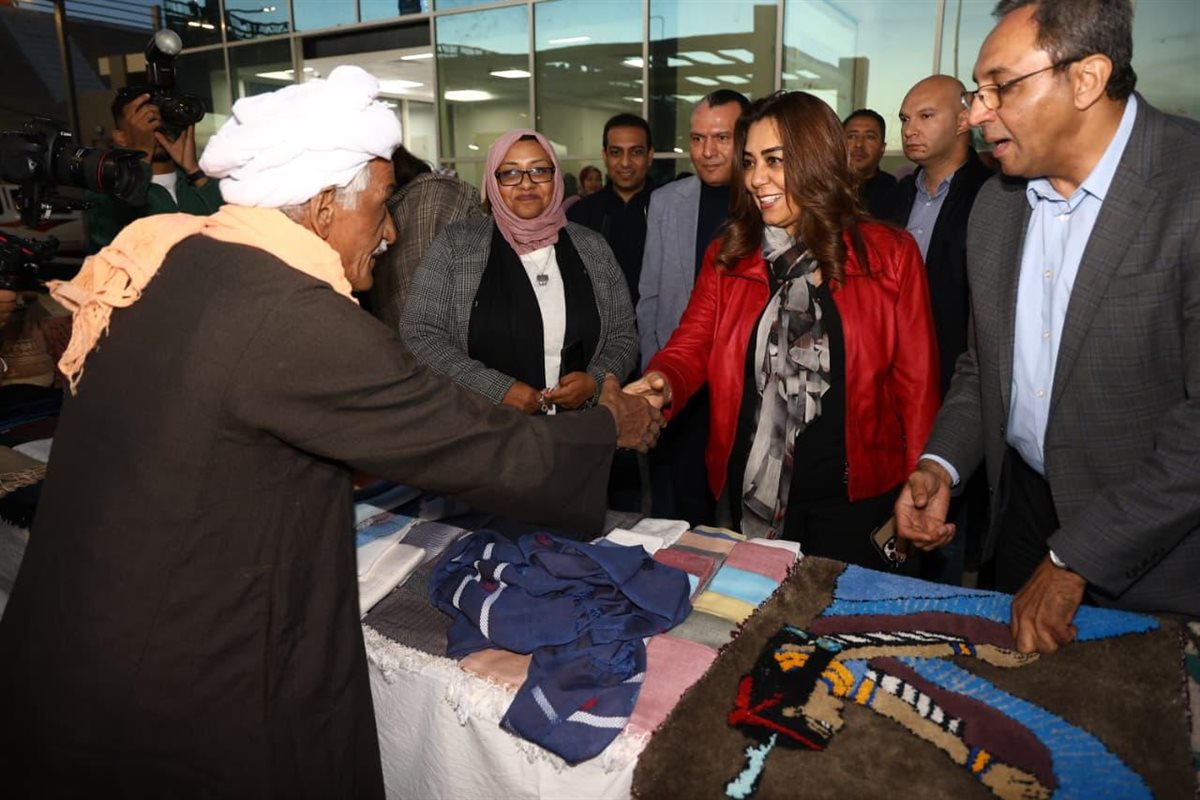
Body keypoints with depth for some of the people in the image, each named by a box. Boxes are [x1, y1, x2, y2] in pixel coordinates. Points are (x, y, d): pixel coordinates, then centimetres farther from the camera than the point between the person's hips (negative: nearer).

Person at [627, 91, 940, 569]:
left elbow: (916, 385, -3)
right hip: (752, 493, 3)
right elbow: (690, 347, -5)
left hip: (857, 499, -2)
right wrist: (662, 384, -27)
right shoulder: (728, 255, 3)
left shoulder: (889, 255, -4)